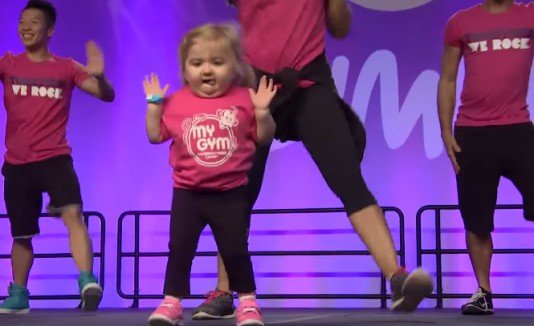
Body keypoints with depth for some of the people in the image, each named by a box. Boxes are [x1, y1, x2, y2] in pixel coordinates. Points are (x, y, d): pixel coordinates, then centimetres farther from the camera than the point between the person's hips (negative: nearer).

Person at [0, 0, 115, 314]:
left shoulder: (66, 68, 0)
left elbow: (107, 95, -6)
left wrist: (99, 76, -27)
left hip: (55, 157, -2)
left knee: (73, 213, -27)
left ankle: (88, 282, -34)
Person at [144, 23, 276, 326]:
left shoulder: (243, 100, -4)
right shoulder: (177, 102, 0)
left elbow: (264, 137, 2)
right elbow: (156, 135, 6)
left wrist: (262, 112, -14)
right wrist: (154, 104, -3)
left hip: (231, 193, -1)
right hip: (188, 192, 2)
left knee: (236, 250, 2)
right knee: (179, 248, 3)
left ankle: (248, 301, 17)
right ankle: (172, 301, 13)